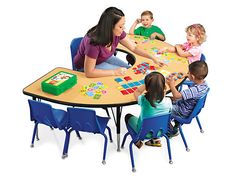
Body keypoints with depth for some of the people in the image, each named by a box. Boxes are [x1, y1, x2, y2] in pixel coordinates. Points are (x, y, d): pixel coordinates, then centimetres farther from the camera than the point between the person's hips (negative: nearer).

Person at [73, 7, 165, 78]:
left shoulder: (118, 33, -19)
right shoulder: (94, 42, -38)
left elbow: (134, 48, -4)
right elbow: (89, 72, -34)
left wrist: (153, 58, -13)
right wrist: (114, 72, -31)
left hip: (105, 59, 6)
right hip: (86, 66, -6)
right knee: (123, 73, -16)